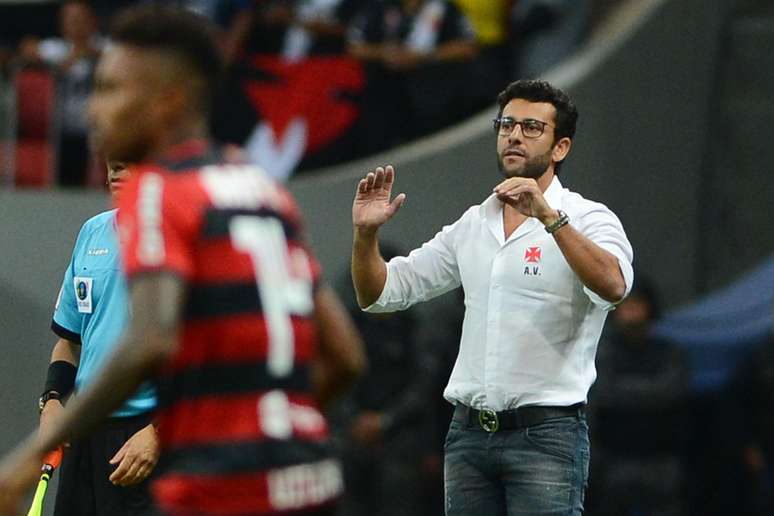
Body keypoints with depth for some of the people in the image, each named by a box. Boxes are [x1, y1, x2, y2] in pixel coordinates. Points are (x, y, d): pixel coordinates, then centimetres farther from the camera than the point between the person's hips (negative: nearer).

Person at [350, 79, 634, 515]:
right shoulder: (472, 226, 15)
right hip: (469, 433, 6)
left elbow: (613, 285, -25)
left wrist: (549, 216, -34)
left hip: (546, 434, -6)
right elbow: (380, 294, 16)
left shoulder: (588, 220, -3)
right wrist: (366, 234, -3)